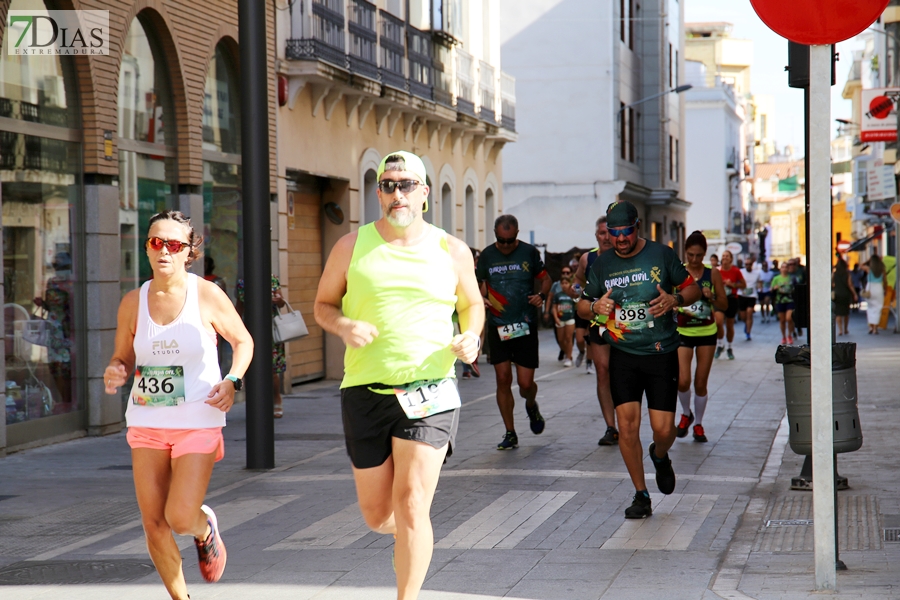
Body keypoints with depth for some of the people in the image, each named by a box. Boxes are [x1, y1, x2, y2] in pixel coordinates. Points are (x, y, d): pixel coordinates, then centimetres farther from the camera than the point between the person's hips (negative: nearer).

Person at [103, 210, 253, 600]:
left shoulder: (207, 296, -6)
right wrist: (115, 373, -13)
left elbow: (243, 341, 6)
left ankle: (206, 529, 24)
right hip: (146, 422, 3)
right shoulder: (133, 302, 1)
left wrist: (232, 381, -12)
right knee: (153, 523, 1)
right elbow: (123, 358, 11)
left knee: (180, 517, -14)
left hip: (198, 423, -3)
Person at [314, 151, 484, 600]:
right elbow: (323, 305, 12)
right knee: (377, 516, 9)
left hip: (429, 392, -1)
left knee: (410, 506, -13)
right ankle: (413, 533, 44)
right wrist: (344, 326, -11)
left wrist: (471, 336, -2)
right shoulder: (352, 247, 3)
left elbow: (472, 304, 20)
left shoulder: (452, 251, 5)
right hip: (365, 393, 1)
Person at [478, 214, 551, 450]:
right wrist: (481, 299, -7)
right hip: (498, 326, 1)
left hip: (525, 325, -1)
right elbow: (481, 286, 14)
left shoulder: (529, 253, 0)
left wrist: (541, 294, -9)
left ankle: (531, 406, 34)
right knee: (503, 379, -3)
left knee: (525, 383, -3)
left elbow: (545, 278, 11)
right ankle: (510, 433, 8)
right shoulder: (487, 255, 3)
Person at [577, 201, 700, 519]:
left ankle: (660, 456, 33)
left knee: (663, 428, -5)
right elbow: (582, 306, 13)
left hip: (662, 353, -2)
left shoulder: (662, 254, -1)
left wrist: (674, 299, -16)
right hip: (623, 354, 2)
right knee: (626, 424, -9)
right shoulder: (602, 264, 5)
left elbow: (693, 289, 6)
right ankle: (641, 496, 4)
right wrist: (595, 307, -11)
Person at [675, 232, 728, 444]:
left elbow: (724, 305, 3)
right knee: (682, 380, -13)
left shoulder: (712, 274, -1)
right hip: (683, 332, -1)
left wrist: (711, 297, -15)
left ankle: (698, 424, 23)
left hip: (707, 332, 1)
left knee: (701, 383, 4)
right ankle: (686, 414, 16)